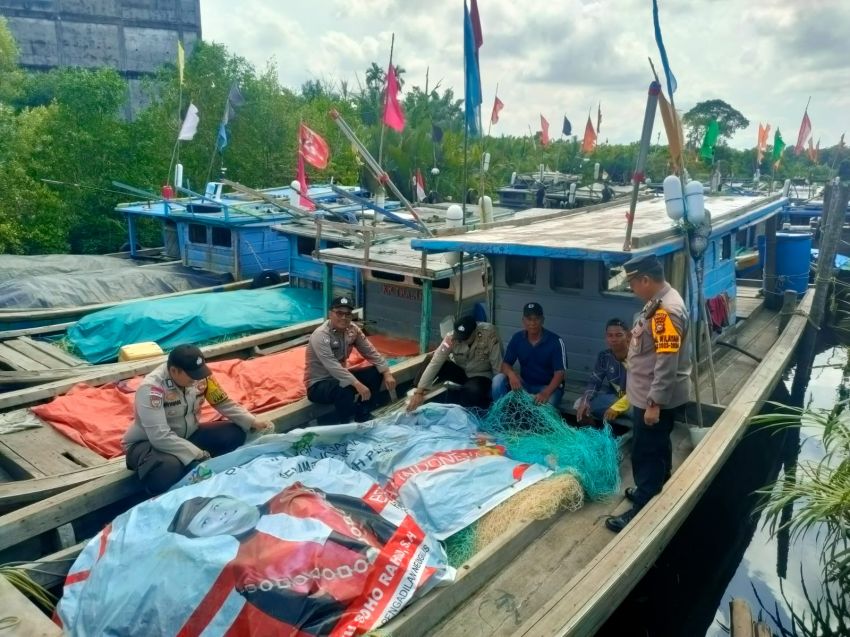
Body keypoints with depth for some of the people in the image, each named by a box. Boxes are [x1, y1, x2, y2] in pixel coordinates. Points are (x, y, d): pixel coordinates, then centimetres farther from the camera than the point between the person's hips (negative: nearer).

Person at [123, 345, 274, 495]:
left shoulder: (200, 376, -12)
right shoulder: (151, 388, -29)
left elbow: (225, 403, -2)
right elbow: (160, 437, -34)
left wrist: (253, 422, -17)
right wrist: (199, 456, -35)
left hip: (187, 435, 6)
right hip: (149, 442, -6)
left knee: (235, 433, -15)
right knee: (168, 467, -41)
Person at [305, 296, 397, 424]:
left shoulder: (352, 330, -3)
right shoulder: (320, 335, -26)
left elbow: (371, 352, 1)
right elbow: (332, 366, -37)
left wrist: (387, 373, -13)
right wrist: (357, 384, -45)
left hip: (340, 376, 8)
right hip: (318, 384, -8)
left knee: (375, 372, -6)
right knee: (346, 388, -37)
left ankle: (363, 416, 5)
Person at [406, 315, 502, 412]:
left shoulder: (489, 334, -29)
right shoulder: (451, 337, -24)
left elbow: (498, 366, -21)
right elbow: (435, 363, -30)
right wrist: (419, 392, -36)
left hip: (480, 375, -2)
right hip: (459, 370, 2)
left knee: (474, 393, -38)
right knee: (429, 360, -24)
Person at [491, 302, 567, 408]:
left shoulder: (556, 341, -16)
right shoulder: (517, 338, -5)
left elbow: (560, 373, -21)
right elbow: (505, 364, -2)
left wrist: (546, 393, -39)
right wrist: (511, 374, -28)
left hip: (549, 386, -4)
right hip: (524, 384, 4)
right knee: (498, 380, -22)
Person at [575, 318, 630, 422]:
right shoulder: (604, 357, -3)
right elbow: (594, 382, 1)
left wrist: (617, 407, -36)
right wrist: (585, 401, -20)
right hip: (613, 398, 5)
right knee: (580, 404, -12)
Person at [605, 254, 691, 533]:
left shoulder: (667, 311, -27)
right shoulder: (658, 302, 6)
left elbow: (667, 363, -28)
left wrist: (654, 403, -24)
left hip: (655, 398, -10)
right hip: (649, 394, 10)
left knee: (647, 452, 1)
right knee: (657, 448, 23)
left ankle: (642, 510, 12)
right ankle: (653, 491, 39)